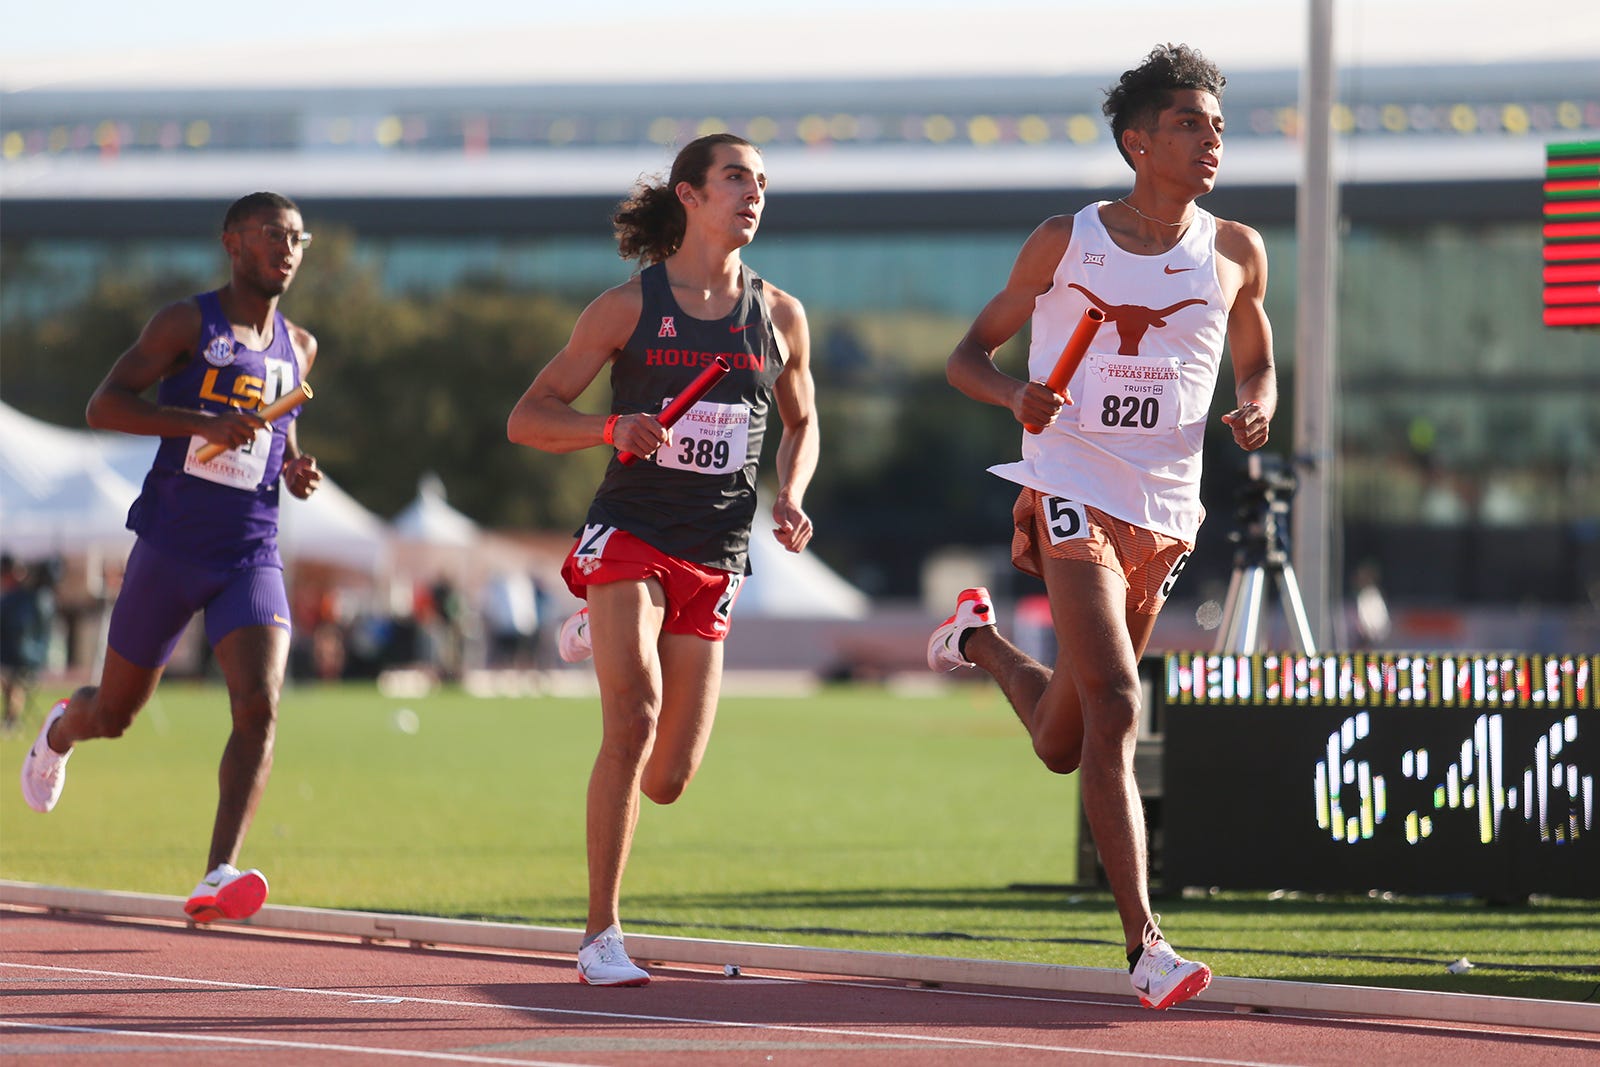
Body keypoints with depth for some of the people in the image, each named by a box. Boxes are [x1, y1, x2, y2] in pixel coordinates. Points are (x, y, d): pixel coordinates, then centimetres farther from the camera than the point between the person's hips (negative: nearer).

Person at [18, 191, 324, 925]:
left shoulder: (298, 349, 12)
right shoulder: (187, 324, -4)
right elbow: (104, 405, -13)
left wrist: (297, 472, 6)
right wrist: (205, 424, -25)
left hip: (251, 555, 3)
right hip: (170, 550, -3)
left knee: (259, 707, -21)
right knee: (113, 715, 12)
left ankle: (218, 876, -28)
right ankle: (62, 728, 50)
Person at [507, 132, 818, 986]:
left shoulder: (780, 317, 8)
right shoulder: (629, 306, -1)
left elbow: (801, 423, 24)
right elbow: (527, 419, 0)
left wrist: (789, 499, 4)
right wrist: (613, 428, -19)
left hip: (714, 559, 4)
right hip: (628, 534, -4)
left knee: (666, 780, 2)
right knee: (632, 722, -24)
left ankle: (602, 638, 37)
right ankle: (601, 940, -18)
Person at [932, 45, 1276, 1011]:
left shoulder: (1237, 254, 4)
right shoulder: (1064, 243, -2)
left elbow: (1257, 366, 19)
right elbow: (969, 356, 6)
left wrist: (1258, 410, -5)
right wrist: (1015, 395, -17)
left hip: (1165, 515, 4)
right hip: (1072, 496, -4)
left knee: (1064, 744, 14)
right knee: (1115, 710, -19)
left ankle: (984, 642, 47)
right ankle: (1145, 945, -20)